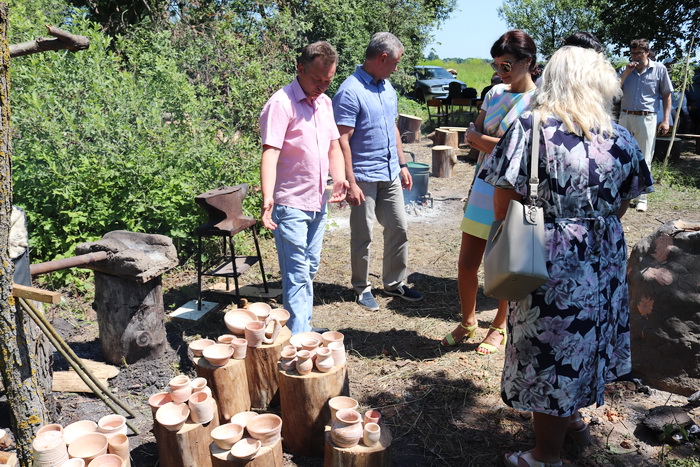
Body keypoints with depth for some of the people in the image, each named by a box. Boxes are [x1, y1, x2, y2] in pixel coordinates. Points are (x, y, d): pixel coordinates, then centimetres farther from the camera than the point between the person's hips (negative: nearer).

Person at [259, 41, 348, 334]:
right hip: (290, 205, -8)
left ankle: (304, 325, 33)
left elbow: (334, 145, 14)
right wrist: (267, 198, -37)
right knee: (297, 275, -6)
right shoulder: (281, 103, -15)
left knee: (310, 268, 18)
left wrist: (339, 178, -5)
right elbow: (270, 153, -24)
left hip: (318, 202, 8)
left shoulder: (325, 102, 11)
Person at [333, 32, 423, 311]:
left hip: (390, 175, 8)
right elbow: (342, 141, -18)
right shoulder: (350, 92, -15)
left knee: (399, 229, 13)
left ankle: (395, 283, 28)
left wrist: (402, 165, 18)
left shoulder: (387, 87, 12)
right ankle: (362, 288, 22)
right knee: (362, 236, 5)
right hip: (364, 178, -8)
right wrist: (350, 183, -21)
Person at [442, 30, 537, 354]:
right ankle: (468, 322, 29)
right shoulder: (495, 93, 8)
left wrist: (480, 139, -12)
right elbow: (471, 135, 6)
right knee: (466, 264, 8)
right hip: (482, 189, 5)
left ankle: (499, 327, 30)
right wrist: (498, 146, -11)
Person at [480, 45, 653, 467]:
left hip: (550, 261, -5)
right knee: (586, 342, 25)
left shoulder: (530, 128, -13)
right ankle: (573, 416, 49)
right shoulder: (621, 138, 0)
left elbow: (504, 206, -15)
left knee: (550, 356, 8)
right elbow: (620, 206, 8)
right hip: (606, 260, 5)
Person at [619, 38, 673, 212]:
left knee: (644, 160, 0)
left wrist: (666, 120, -3)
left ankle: (641, 198, 6)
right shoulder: (626, 70, 10)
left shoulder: (659, 69, 2)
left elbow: (667, 95, 4)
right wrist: (627, 72, -8)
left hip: (646, 118, -3)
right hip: (625, 117, 3)